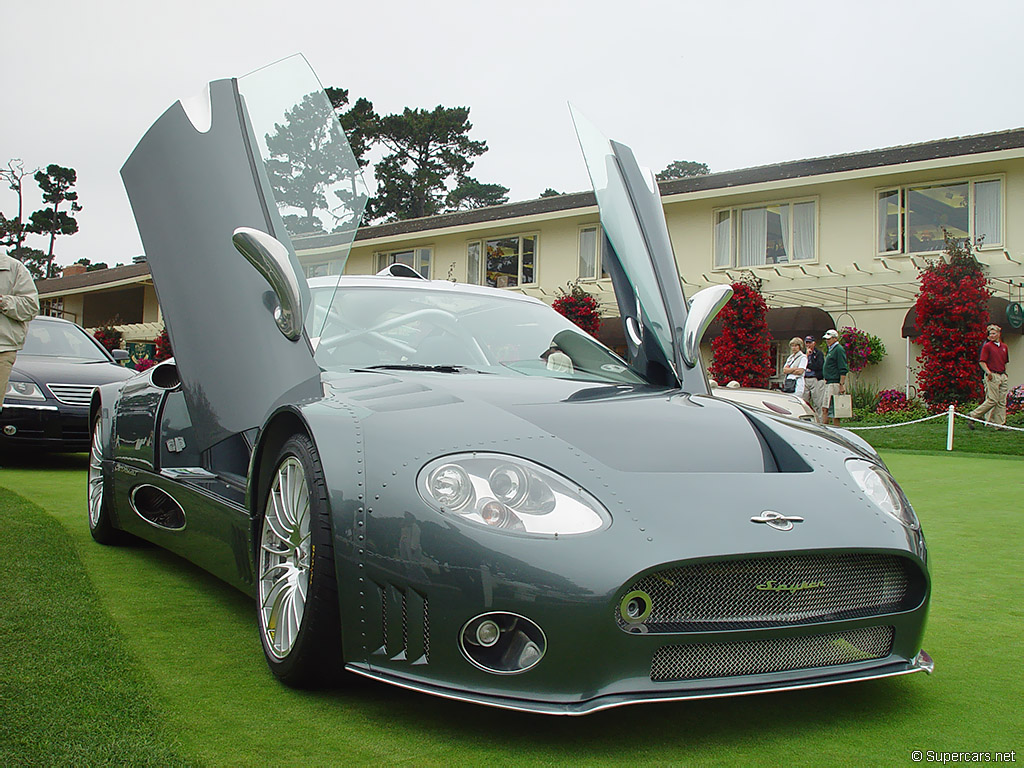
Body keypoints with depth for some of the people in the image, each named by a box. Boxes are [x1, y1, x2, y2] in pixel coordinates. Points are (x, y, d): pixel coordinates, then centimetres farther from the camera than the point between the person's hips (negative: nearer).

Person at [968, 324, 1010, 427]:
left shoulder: (1004, 347, 16)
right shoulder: (987, 346, -3)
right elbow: (982, 361, -8)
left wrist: (1004, 372, 19)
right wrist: (988, 372, -21)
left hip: (1003, 376, 7)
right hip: (993, 376, -7)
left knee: (1002, 402, 3)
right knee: (992, 400, -12)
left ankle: (1000, 423, 6)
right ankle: (972, 416, -5)